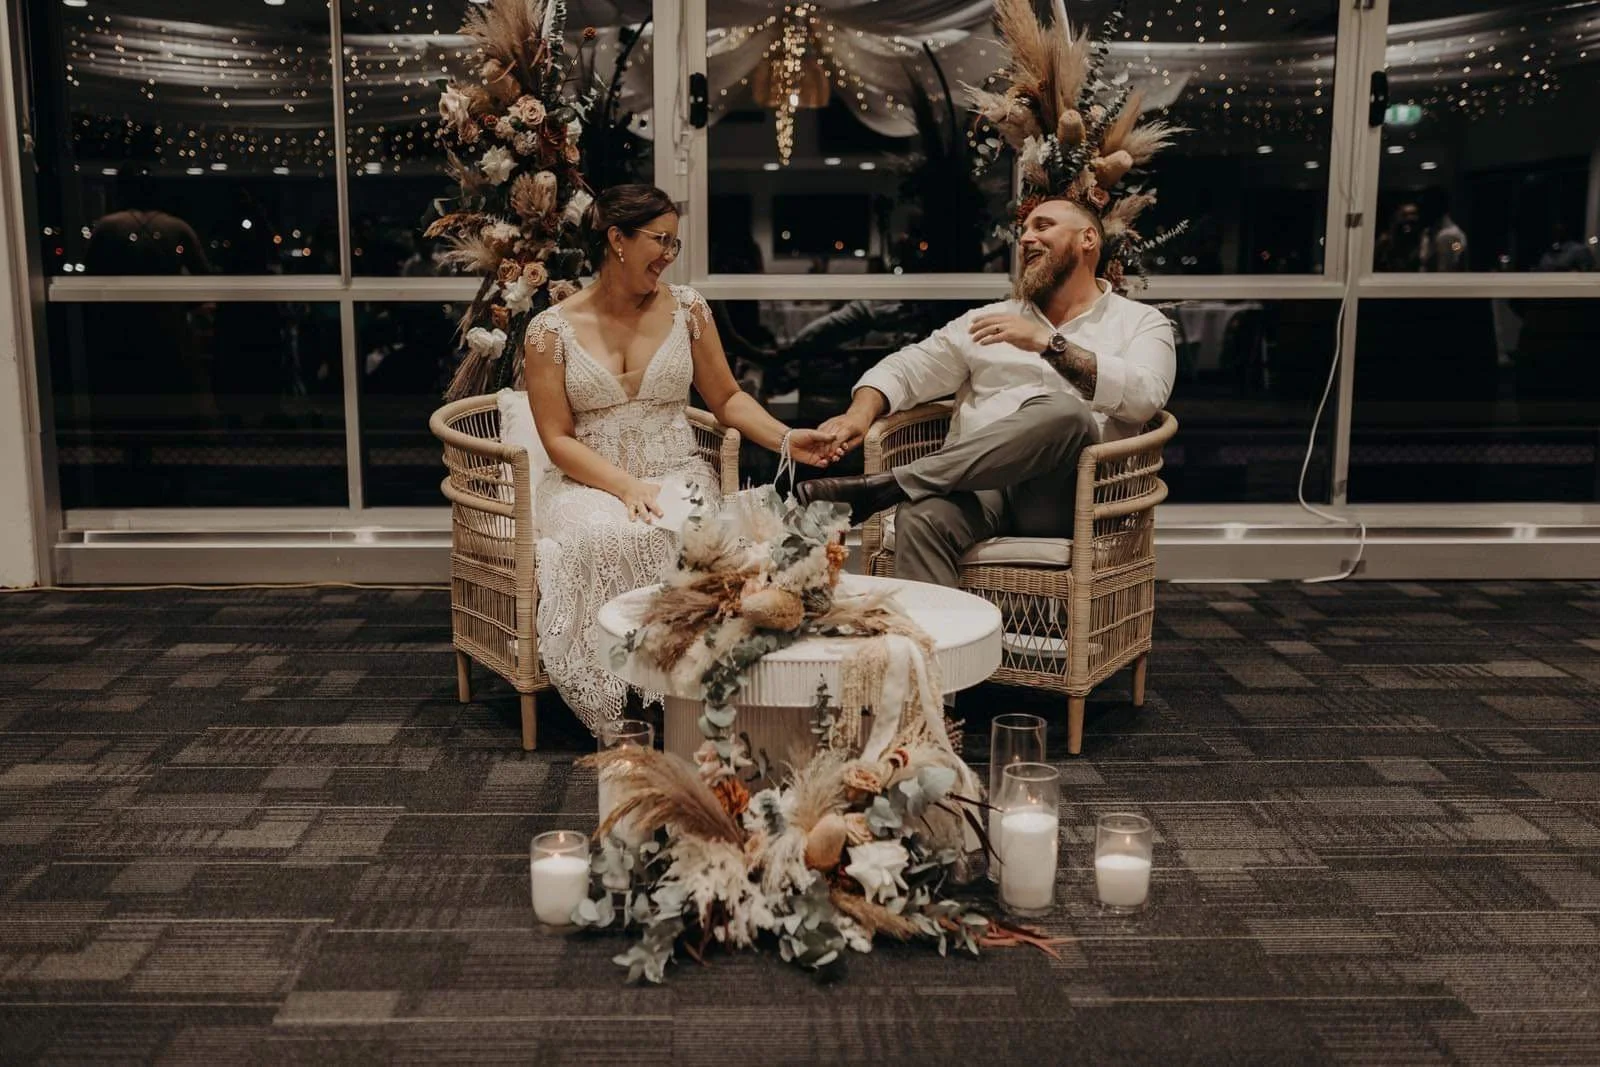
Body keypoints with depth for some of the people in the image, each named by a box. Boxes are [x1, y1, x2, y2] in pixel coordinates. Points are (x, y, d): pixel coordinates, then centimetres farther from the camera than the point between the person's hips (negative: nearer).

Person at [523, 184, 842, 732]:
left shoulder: (685, 308, 8)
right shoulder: (551, 330, 0)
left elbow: (727, 398, 11)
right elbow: (559, 439, -3)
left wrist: (786, 438, -7)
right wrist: (628, 486, -18)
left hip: (678, 475, 2)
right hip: (592, 482, -1)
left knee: (681, 536, -35)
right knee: (607, 537, -36)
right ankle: (618, 721, -20)